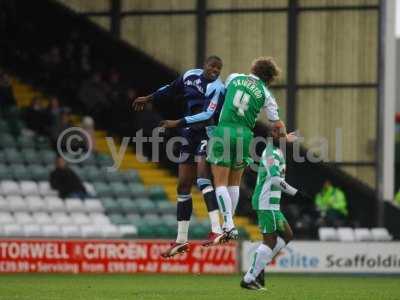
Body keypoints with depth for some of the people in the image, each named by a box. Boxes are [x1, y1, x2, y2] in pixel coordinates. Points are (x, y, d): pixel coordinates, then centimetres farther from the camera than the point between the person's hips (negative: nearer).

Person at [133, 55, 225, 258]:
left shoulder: (217, 88, -13)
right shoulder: (191, 76, 8)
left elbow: (207, 115, -22)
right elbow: (172, 89, 27)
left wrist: (178, 123, -22)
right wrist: (149, 98, 38)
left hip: (207, 135, -8)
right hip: (190, 135, 8)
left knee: (202, 178, -26)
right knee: (183, 186, 9)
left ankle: (216, 230, -35)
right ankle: (181, 240, 17)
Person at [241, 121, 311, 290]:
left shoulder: (277, 152, 19)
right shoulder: (272, 153, -14)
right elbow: (275, 178, -27)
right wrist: (296, 193, -28)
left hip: (272, 204, 10)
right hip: (267, 204, -10)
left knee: (287, 235, 13)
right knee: (270, 241, -8)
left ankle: (258, 267, 11)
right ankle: (248, 279, -7)